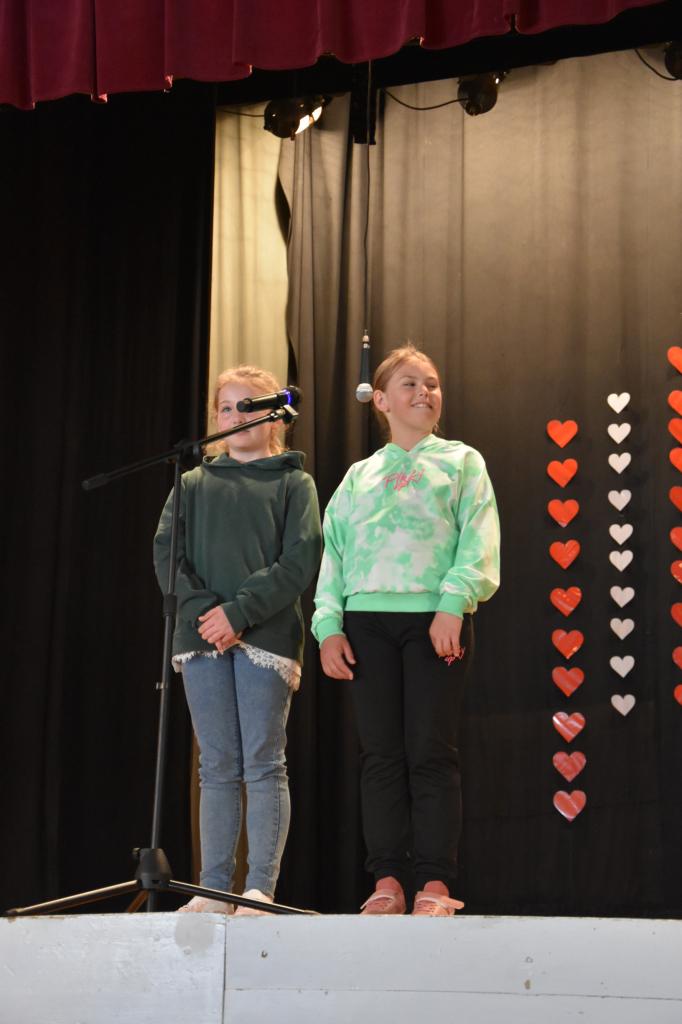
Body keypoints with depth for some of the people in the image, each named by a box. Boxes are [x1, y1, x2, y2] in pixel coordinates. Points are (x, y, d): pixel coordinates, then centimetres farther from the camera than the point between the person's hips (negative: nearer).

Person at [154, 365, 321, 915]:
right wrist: (202, 609, -10)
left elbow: (301, 560, -3)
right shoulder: (193, 484, 18)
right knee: (217, 767, 3)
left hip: (267, 635, -3)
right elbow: (166, 554, 7)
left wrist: (240, 611, -13)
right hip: (203, 638, 3)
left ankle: (261, 888, -6)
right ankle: (214, 889, 3)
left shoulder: (294, 483, 9)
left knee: (263, 763, -6)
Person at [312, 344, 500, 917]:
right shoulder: (359, 477, 19)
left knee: (431, 752, -6)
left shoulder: (461, 462, 12)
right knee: (381, 753, 0)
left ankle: (434, 885, -3)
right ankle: (389, 882, 3)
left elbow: (478, 542, 0)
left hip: (436, 618, -3)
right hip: (367, 618, 3)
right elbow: (334, 552, 14)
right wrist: (329, 625, 1)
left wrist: (454, 604, -15)